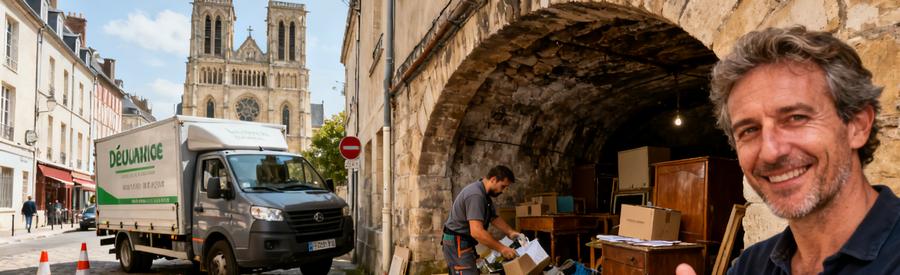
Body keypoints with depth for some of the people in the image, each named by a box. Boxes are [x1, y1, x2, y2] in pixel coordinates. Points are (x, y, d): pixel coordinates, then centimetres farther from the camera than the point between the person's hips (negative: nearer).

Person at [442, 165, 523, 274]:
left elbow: (494, 218, 19)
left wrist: (510, 232, 3)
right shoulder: (476, 195, -25)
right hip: (457, 244, -11)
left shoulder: (484, 194, 10)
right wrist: (501, 248, -26)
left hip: (463, 242, 11)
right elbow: (477, 232, -32)